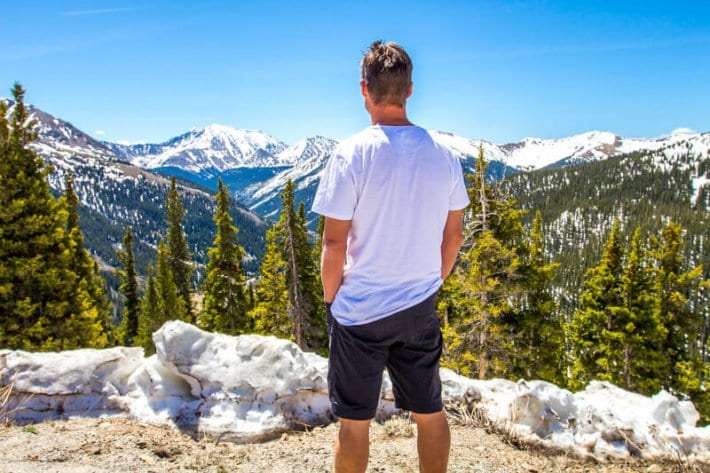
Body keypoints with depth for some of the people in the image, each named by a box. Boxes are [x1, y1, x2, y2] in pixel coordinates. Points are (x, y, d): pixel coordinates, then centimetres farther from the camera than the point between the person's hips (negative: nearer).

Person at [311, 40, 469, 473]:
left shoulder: (352, 154, -15)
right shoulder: (442, 155, -2)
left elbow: (334, 244, -14)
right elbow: (454, 235, 6)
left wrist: (330, 298, 1)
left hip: (360, 311, -4)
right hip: (421, 308, 4)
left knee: (355, 422, 11)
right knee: (430, 413, 20)